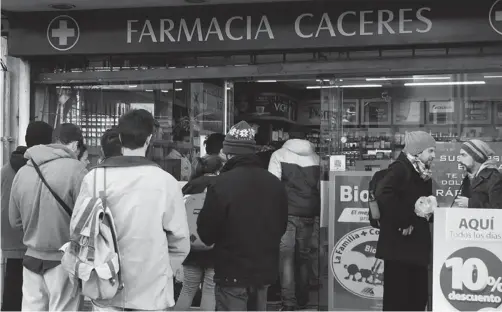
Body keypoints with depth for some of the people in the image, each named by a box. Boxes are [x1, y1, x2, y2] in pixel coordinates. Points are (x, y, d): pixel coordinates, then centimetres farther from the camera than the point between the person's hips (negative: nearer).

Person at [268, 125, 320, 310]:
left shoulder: (279, 155, 0)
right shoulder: (315, 157, 11)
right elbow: (320, 186, 13)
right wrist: (318, 212, 17)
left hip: (287, 212, -3)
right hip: (308, 213, 4)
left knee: (286, 255, -3)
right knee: (304, 255, 14)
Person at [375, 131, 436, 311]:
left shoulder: (423, 174, 14)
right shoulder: (400, 169, -12)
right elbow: (383, 194, -29)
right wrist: (401, 223, -25)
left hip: (417, 244, 9)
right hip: (399, 245, -9)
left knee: (419, 295, 12)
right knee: (397, 296, -4)